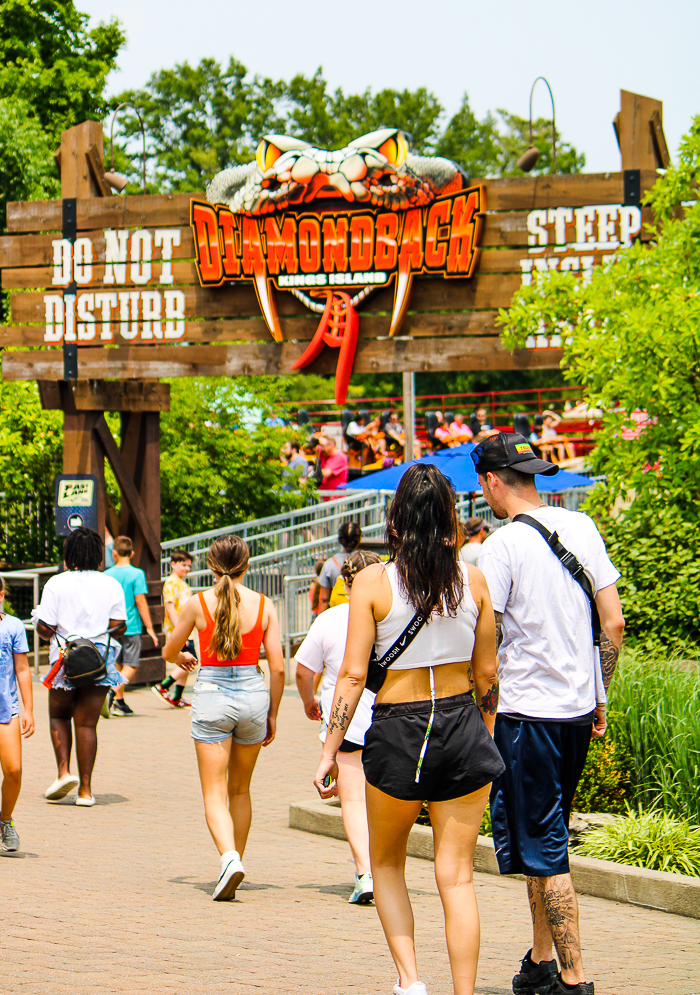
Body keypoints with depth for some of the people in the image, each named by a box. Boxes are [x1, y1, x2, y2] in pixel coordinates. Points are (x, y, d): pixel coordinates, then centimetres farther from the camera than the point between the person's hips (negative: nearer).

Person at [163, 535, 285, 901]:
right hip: (253, 694, 2)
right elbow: (278, 667, 0)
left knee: (215, 793, -1)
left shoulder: (198, 604, -3)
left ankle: (229, 857, -25)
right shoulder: (264, 606, 0)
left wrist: (182, 658, 35)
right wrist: (273, 714, 12)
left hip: (212, 695, -2)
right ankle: (234, 860, 26)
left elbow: (169, 652, 11)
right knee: (240, 790, 19)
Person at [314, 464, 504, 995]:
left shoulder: (373, 582, -8)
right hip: (462, 727, 2)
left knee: (387, 863, 19)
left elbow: (353, 675, -10)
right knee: (456, 875, 5)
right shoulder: (472, 580, -1)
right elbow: (487, 672, 5)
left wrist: (330, 751, -4)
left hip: (397, 732, -2)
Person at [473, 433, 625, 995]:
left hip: (526, 711, -7)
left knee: (543, 849, -3)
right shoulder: (582, 528, 6)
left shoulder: (504, 546, -13)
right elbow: (614, 622, 7)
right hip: (578, 708, 7)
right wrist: (599, 697, 16)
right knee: (548, 838, 18)